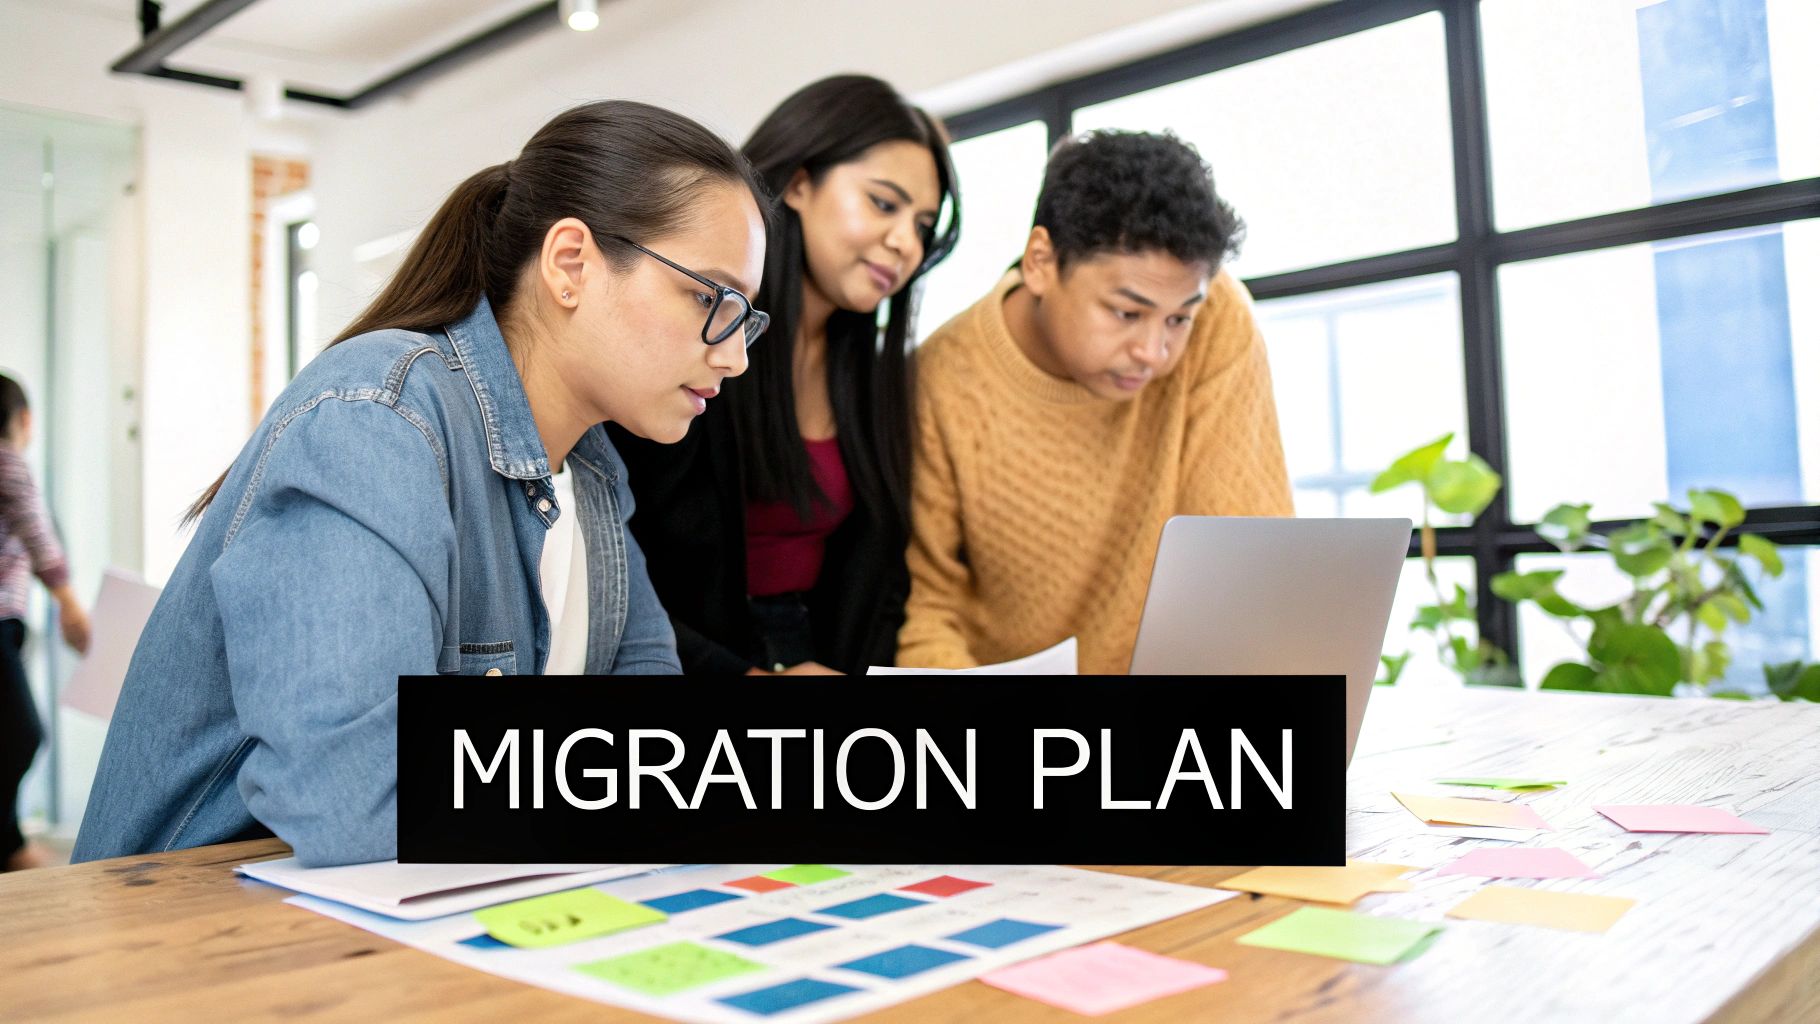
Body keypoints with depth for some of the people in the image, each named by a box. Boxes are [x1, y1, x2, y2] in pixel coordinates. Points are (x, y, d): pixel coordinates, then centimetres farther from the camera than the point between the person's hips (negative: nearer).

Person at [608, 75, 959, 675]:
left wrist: (876, 664, -5)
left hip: (826, 654, 5)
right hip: (699, 656, -5)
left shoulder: (876, 373, 7)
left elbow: (882, 570, 11)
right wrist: (745, 675, -21)